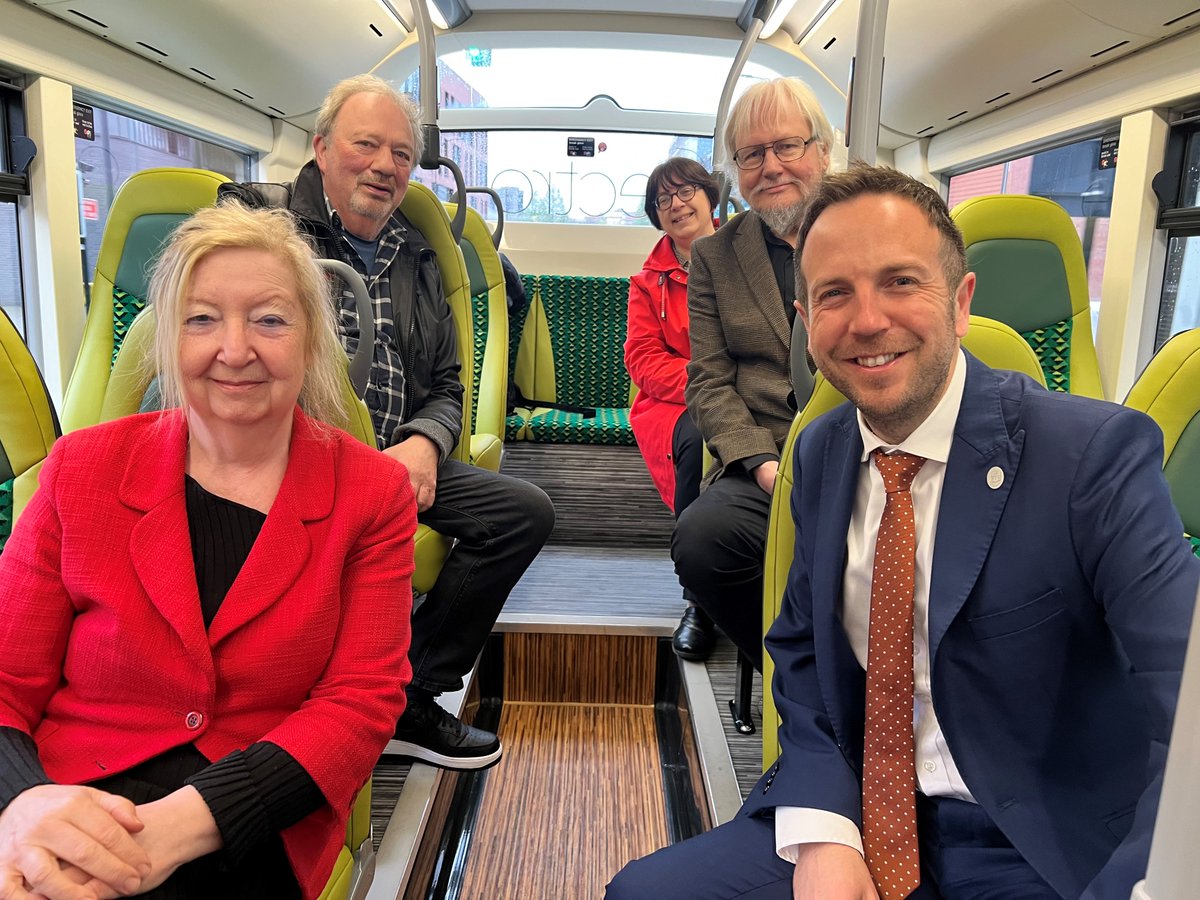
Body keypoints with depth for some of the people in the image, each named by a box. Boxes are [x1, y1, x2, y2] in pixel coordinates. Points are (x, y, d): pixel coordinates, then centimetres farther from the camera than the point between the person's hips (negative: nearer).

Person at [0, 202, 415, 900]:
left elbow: (362, 702, -6)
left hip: (251, 843, -1)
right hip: (75, 819, 2)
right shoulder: (82, 468, 4)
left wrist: (186, 821, -20)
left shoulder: (373, 494, -1)